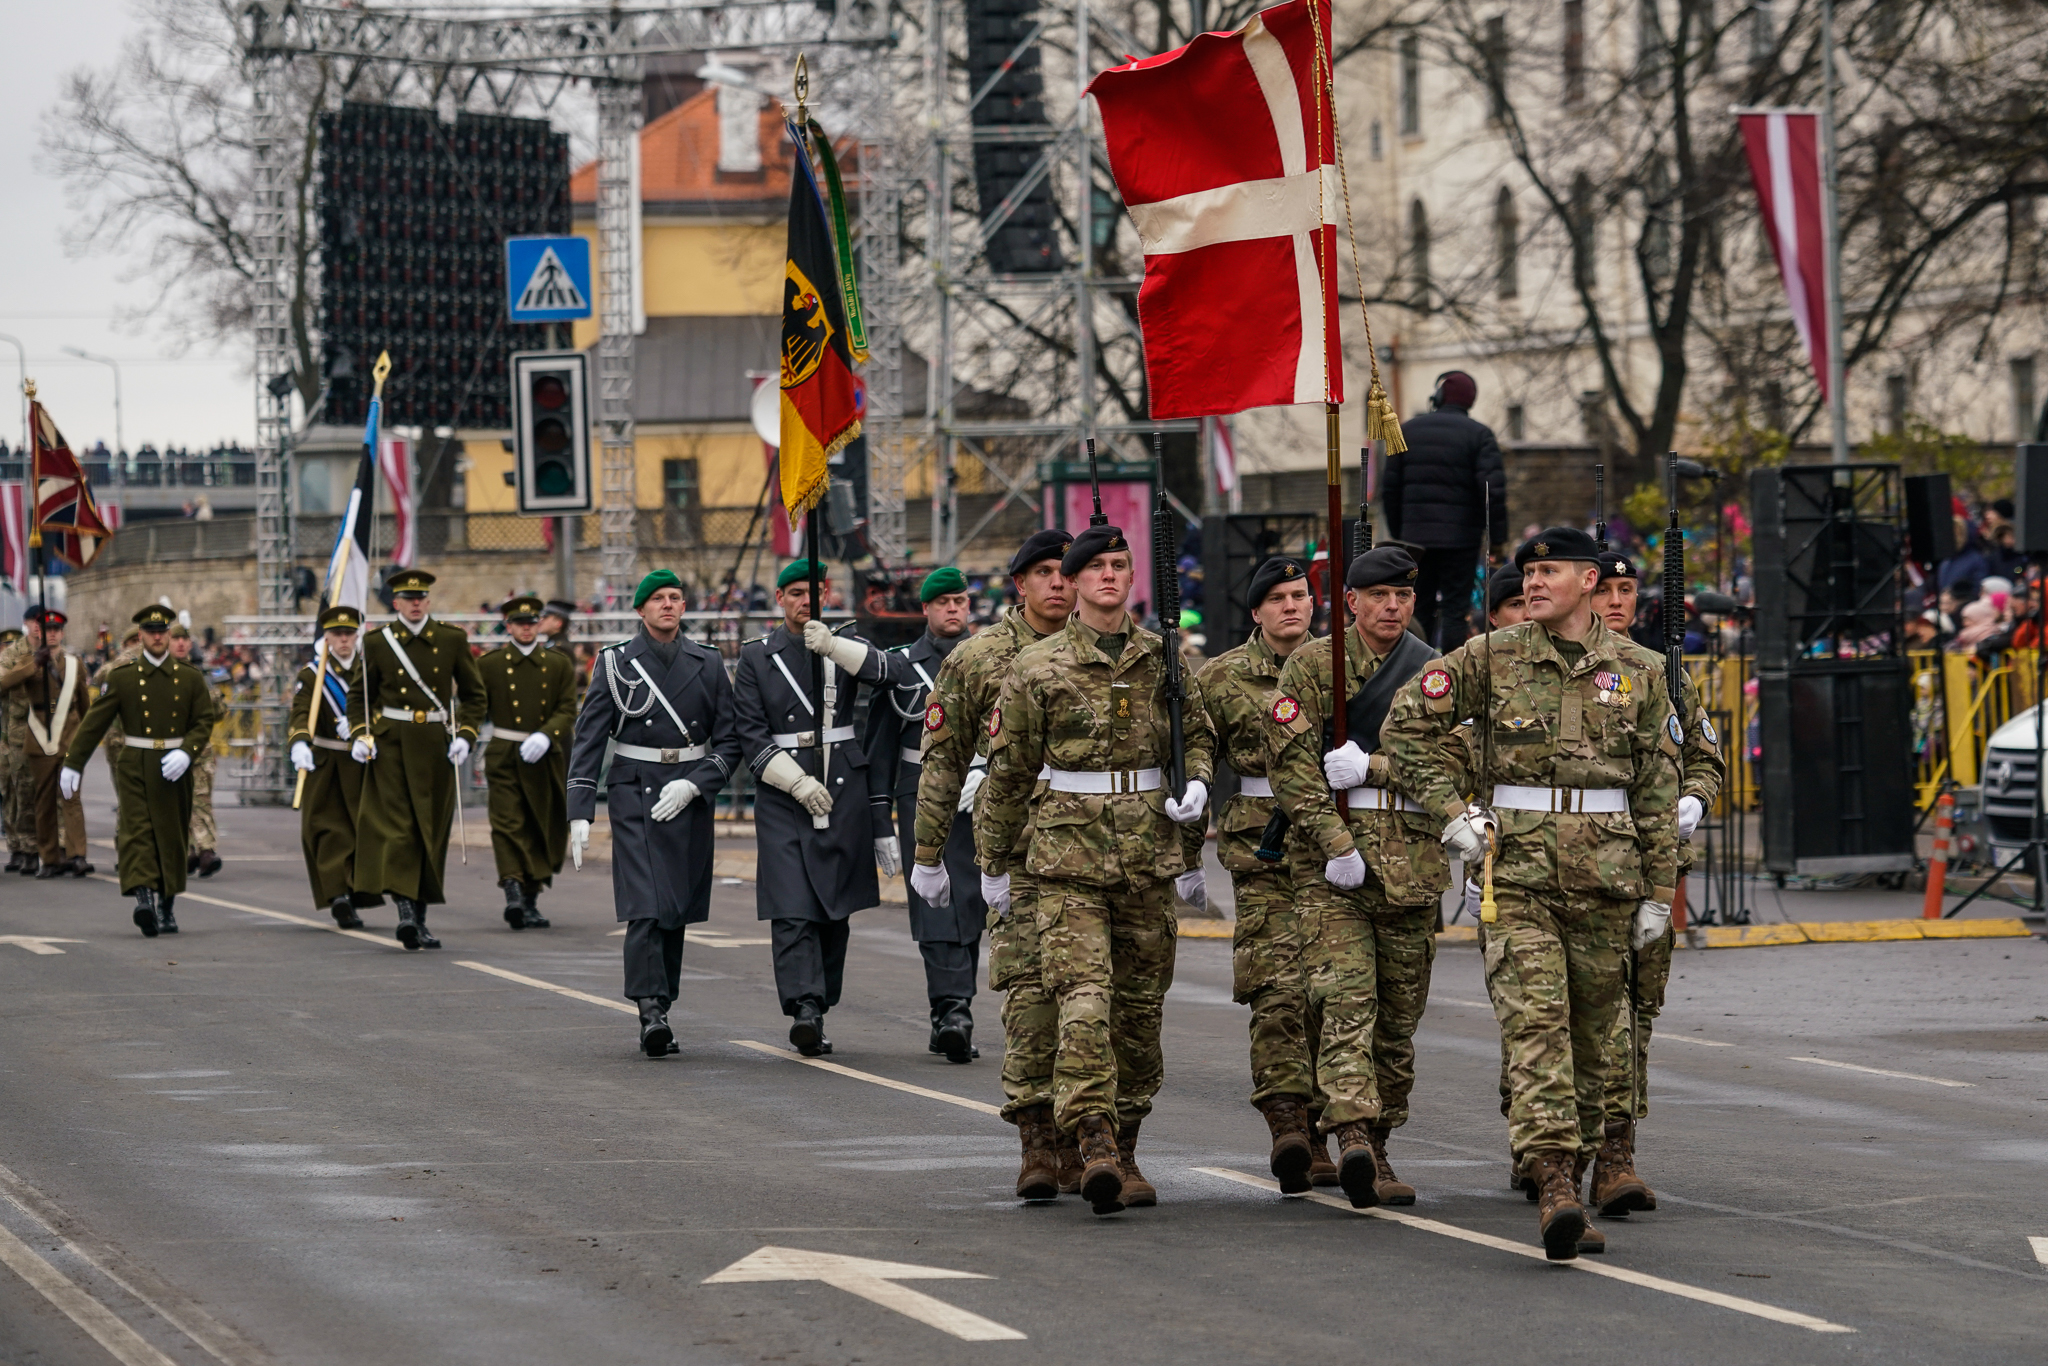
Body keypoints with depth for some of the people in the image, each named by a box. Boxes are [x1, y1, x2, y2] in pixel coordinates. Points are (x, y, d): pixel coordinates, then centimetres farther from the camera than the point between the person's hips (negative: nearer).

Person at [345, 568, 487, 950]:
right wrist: (359, 736, -4)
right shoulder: (379, 643, 3)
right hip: (391, 745, -2)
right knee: (395, 826, -15)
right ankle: (406, 911, -23)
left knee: (432, 832, 5)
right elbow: (359, 694, 11)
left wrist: (465, 735, -4)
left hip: (436, 745, 2)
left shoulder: (452, 640, 5)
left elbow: (473, 694, 9)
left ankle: (420, 917, 16)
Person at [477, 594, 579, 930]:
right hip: (504, 759, -2)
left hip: (545, 759, 2)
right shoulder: (489, 665, 3)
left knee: (542, 832, 7)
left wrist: (545, 736, -17)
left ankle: (531, 902, 17)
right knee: (508, 825, -16)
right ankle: (513, 893, -27)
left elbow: (568, 711, 0)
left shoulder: (559, 665, 7)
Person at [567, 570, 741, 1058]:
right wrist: (580, 813, -8)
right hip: (634, 795, -3)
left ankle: (658, 1016, 14)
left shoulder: (707, 664, 6)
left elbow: (730, 742, 6)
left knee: (676, 911, 6)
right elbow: (588, 741, -1)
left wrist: (693, 785, -10)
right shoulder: (615, 663, 0)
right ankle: (651, 1010, -21)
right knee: (646, 906, -15)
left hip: (690, 798, 3)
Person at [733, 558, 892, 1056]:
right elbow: (751, 736, 0)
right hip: (782, 795, -2)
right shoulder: (756, 658, 6)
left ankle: (816, 1013, 13)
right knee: (792, 908, -15)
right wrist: (798, 782, -11)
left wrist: (832, 646, -29)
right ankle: (804, 1009, -23)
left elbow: (879, 672, -14)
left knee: (834, 911, 4)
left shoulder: (845, 646, 9)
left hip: (843, 791, 2)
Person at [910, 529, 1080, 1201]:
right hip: (1021, 845, -2)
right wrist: (928, 855, 8)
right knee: (1029, 983, -13)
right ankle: (1036, 1139, -14)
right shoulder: (978, 659, 5)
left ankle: (1075, 1144, 14)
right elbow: (942, 759, 9)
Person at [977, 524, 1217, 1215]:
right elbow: (1008, 770, 7)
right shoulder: (1038, 666, 1)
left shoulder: (1164, 658, 9)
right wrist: (994, 863, 11)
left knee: (1141, 1002, 6)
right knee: (1084, 996, -16)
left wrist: (1196, 782, -1)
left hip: (1149, 851, 3)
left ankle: (1125, 1150, 16)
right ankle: (1094, 1143, -25)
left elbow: (1197, 732, 22)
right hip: (1068, 851, -3)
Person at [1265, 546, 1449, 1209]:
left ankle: (1376, 1147, 16)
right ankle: (1352, 1137, -29)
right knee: (1345, 995, -17)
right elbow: (1291, 761, -6)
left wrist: (1371, 767, -13)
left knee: (1400, 1011, 6)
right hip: (1331, 852, -4)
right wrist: (1336, 844, -15)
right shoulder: (1312, 664, 4)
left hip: (1412, 856, 4)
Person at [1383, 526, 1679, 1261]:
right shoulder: (1491, 657, 2)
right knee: (1535, 1019, -16)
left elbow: (1658, 788, 10)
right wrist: (1452, 809, -4)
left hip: (1605, 873, 2)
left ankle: (1576, 1164, 23)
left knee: (1590, 1029, 8)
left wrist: (1658, 890, 7)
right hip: (1518, 868, -2)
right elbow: (1406, 723, 4)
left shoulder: (1635, 672, 7)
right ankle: (1553, 1181, -26)